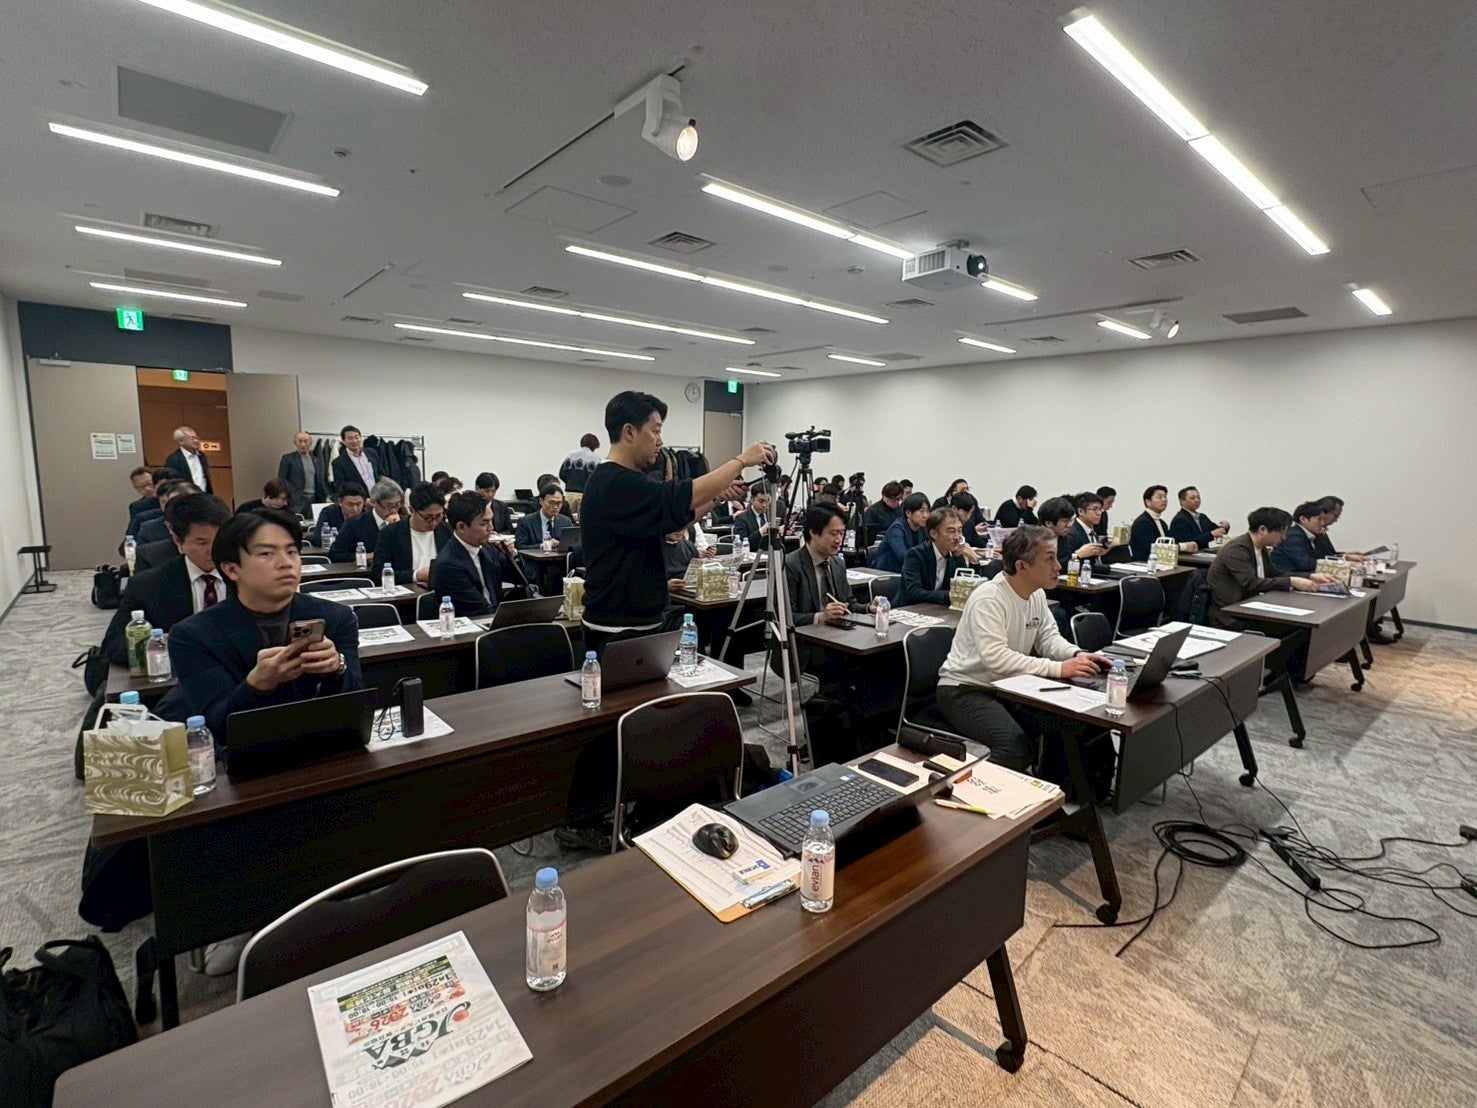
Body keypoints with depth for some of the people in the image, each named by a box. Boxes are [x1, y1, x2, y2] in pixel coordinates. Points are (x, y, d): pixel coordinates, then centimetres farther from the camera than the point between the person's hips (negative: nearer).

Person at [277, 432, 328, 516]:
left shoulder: (315, 459, 16)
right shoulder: (288, 458, 4)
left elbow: (320, 481, 18)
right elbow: (281, 480, 1)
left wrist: (326, 496, 7)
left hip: (314, 499, 4)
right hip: (297, 499, -4)